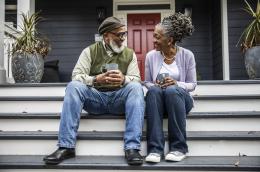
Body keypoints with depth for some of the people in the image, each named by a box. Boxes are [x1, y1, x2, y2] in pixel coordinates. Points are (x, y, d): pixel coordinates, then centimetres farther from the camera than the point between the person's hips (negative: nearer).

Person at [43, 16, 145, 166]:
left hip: (119, 99, 1)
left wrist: (124, 79, -27)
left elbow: (136, 79, -3)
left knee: (136, 87, -29)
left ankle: (132, 148, -33)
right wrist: (96, 79, -26)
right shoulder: (90, 51, 5)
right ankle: (66, 147, -27)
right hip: (95, 97, 0)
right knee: (73, 86, -27)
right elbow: (76, 75, -7)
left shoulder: (130, 54, 9)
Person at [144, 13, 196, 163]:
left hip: (180, 98, -1)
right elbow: (147, 83, 11)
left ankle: (179, 147, -27)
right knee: (154, 91, -35)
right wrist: (155, 85, -12)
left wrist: (176, 84, -19)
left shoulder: (187, 55, -2)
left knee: (172, 90, -37)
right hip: (157, 98, 2)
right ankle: (155, 149, -36)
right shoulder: (151, 56, 3)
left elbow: (192, 84, 1)